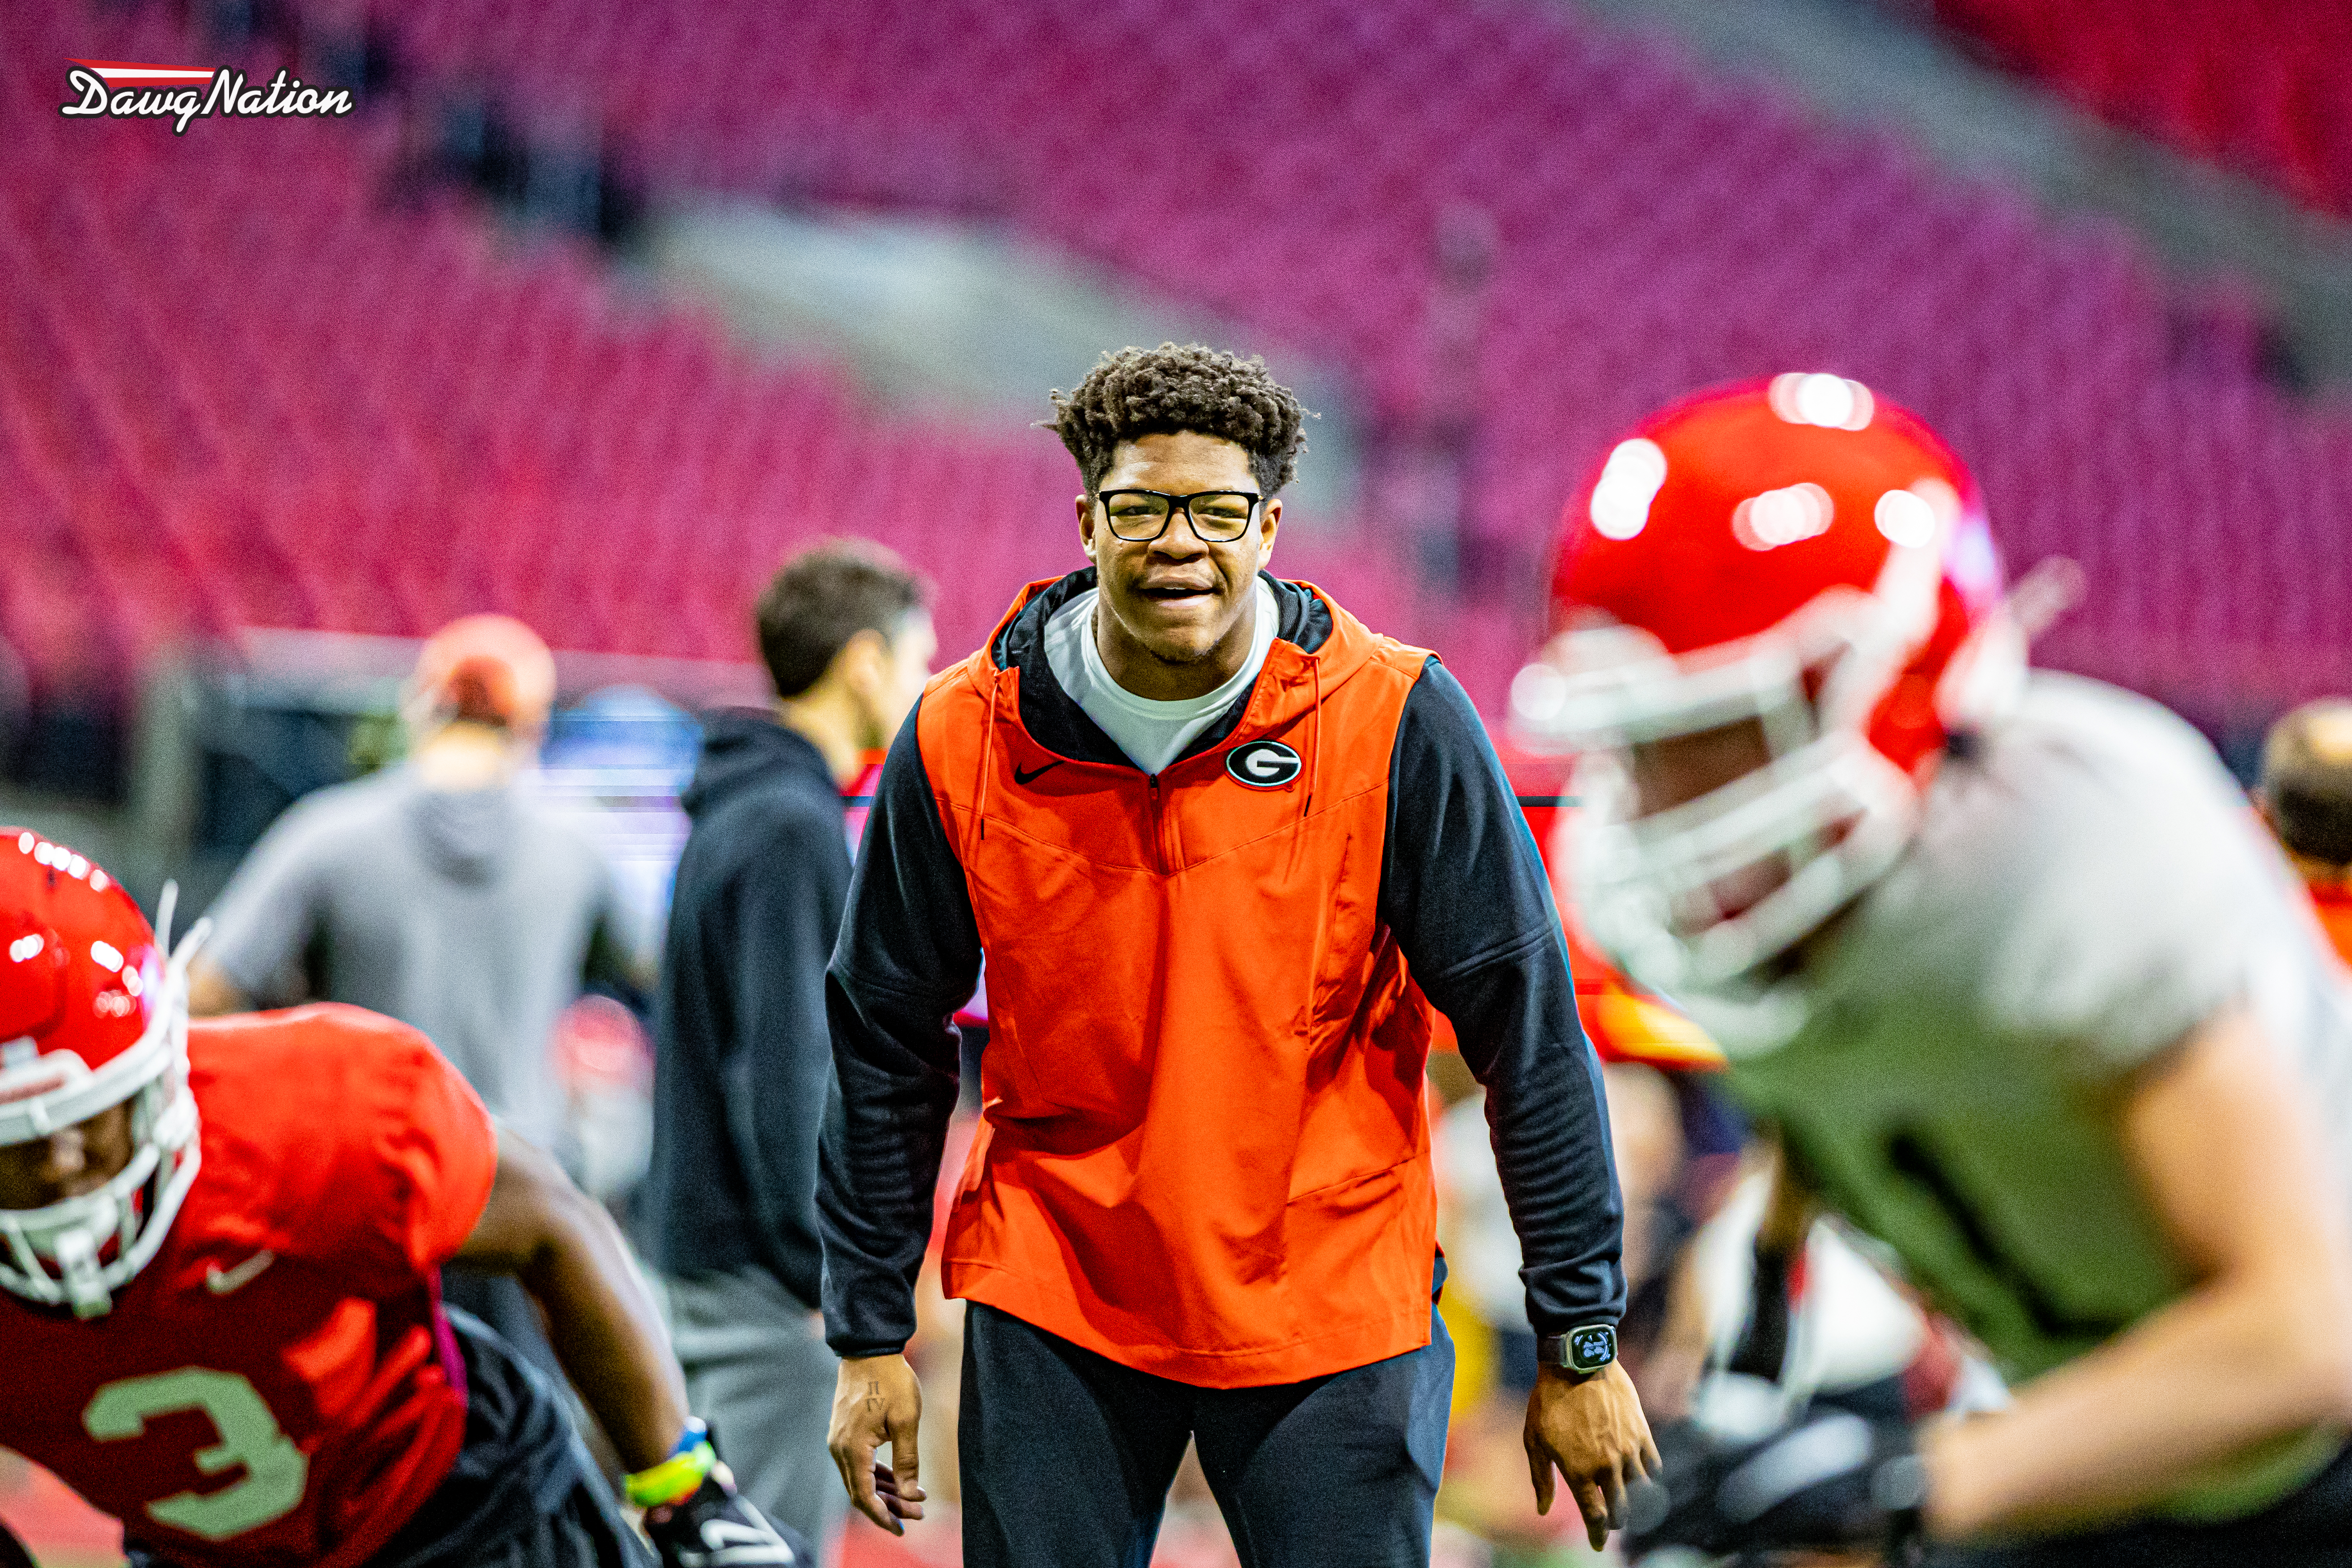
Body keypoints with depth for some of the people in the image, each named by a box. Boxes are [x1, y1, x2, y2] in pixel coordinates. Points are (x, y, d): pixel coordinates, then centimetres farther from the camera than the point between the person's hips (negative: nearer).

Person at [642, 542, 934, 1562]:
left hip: (709, 1244, 10)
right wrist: (824, 1278, -20)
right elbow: (782, 1067, -20)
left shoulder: (734, 814, 15)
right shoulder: (790, 826, -15)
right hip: (764, 1269, -10)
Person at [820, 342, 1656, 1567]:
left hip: (1328, 1303, -1)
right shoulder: (962, 741, -6)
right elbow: (886, 1044, 5)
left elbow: (1528, 1031, -7)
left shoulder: (1398, 725, -11)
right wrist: (869, 1337, 5)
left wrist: (1581, 1345, -6)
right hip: (1050, 1301, 1)